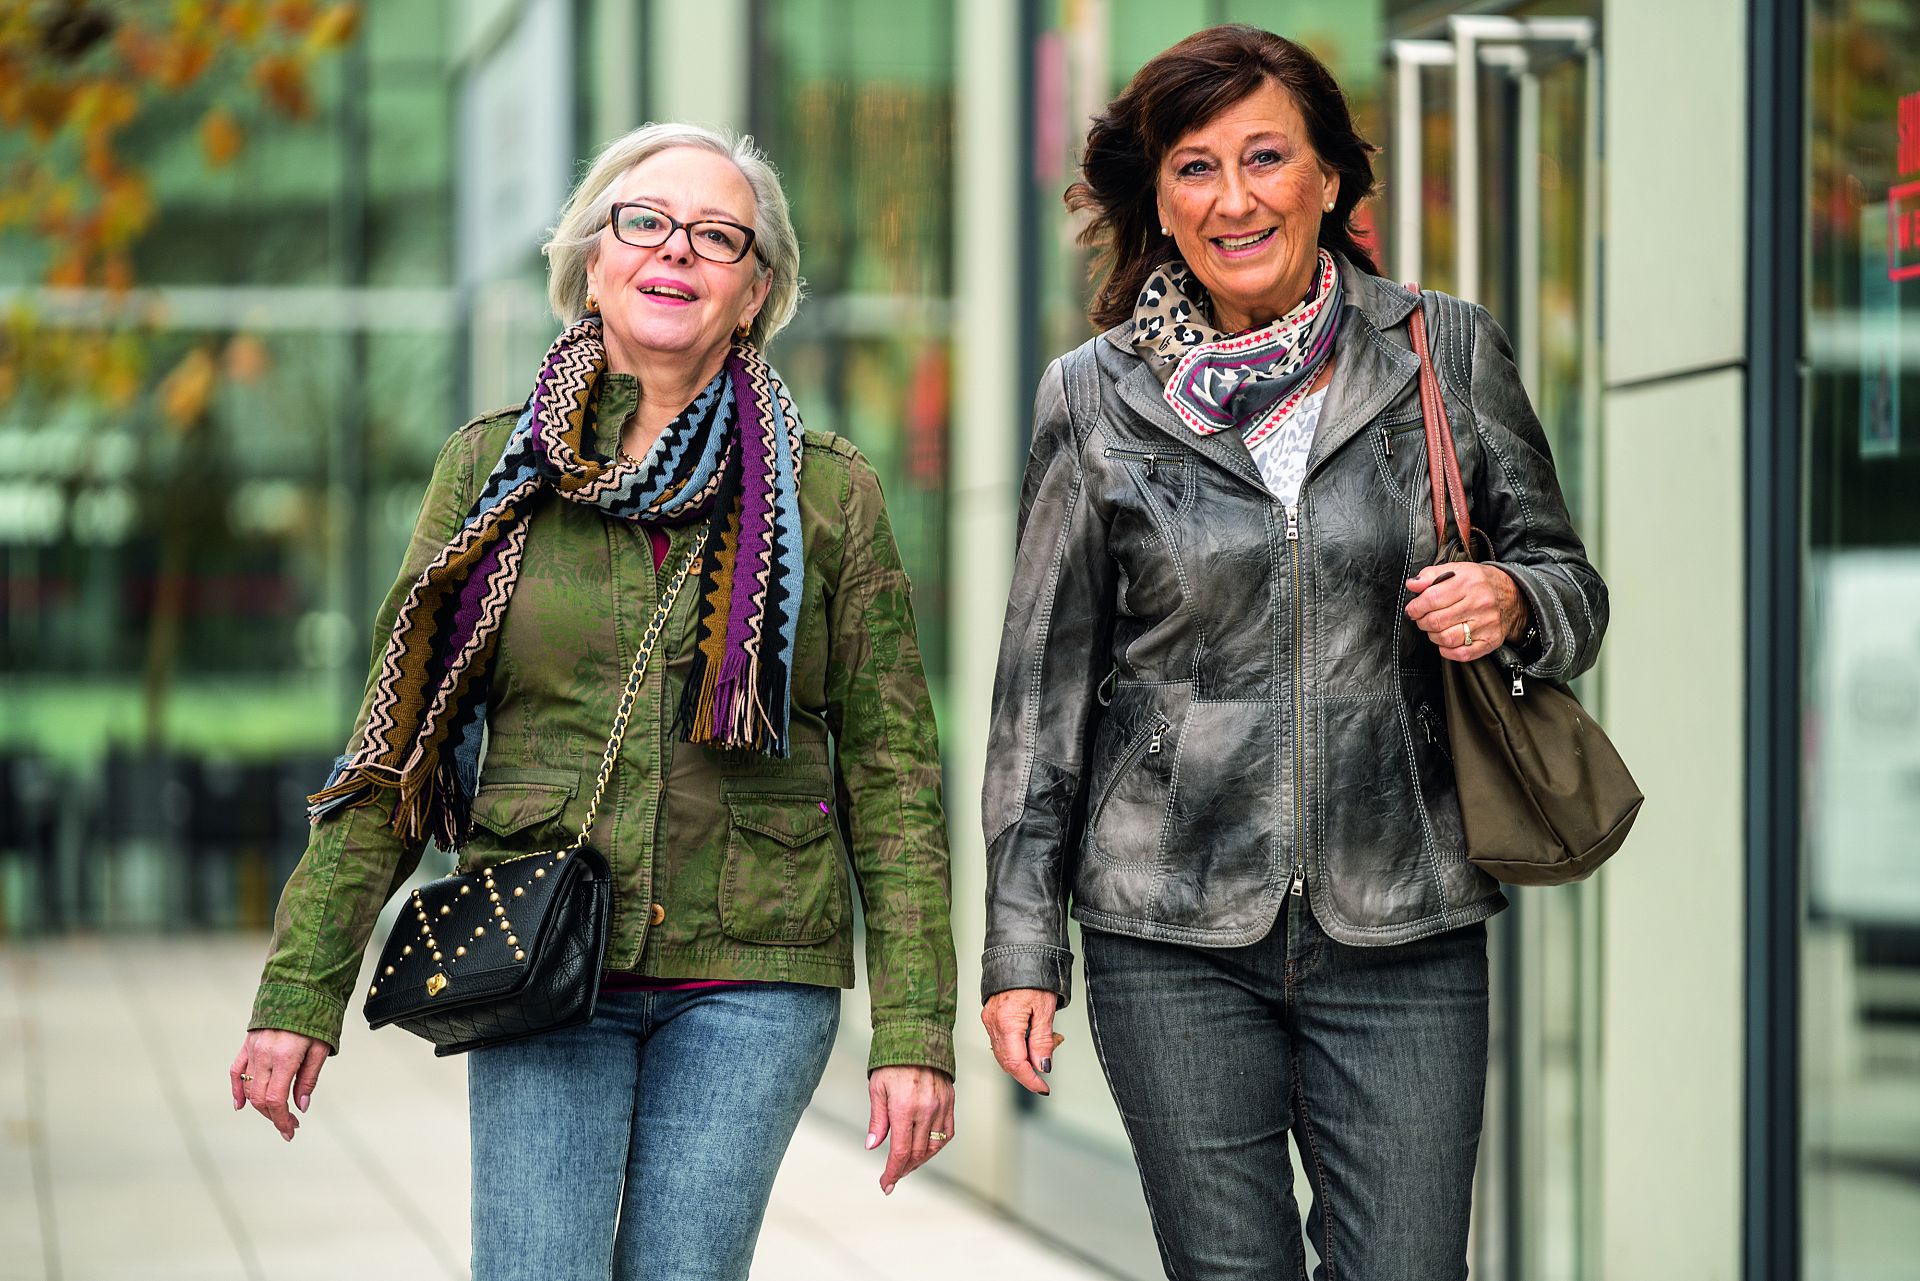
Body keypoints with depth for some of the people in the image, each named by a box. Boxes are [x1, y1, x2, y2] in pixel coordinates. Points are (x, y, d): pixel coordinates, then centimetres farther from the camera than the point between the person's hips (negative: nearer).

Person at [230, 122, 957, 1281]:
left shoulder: (829, 493, 4)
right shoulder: (492, 471, 7)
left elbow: (893, 774, 3)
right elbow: (396, 749, 7)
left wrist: (914, 1032, -3)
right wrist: (304, 991, 1)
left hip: (752, 979, 0)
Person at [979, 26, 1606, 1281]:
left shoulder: (1447, 352, 4)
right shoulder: (1097, 398, 4)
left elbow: (1571, 587, 12)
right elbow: (1042, 686, 7)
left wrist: (1509, 602, -12)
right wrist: (1021, 948, 4)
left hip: (1403, 935, 0)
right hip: (1173, 941, 0)